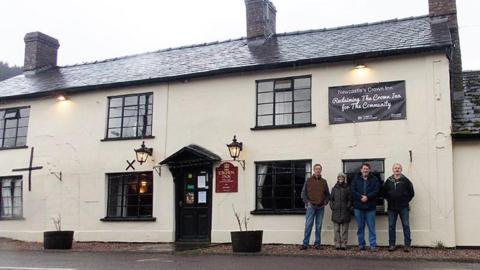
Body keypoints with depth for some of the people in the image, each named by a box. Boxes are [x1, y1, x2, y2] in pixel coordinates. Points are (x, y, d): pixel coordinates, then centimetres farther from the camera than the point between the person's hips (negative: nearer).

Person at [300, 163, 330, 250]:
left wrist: (325, 202, 2)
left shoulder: (324, 182, 11)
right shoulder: (308, 181, 5)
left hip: (321, 207, 2)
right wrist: (307, 202, -7)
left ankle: (317, 244, 12)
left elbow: (327, 194, 16)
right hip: (311, 206, -2)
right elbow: (303, 193, 5)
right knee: (308, 225, -6)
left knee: (319, 227, 5)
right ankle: (305, 244, -2)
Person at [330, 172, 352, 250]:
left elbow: (350, 200, 3)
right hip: (336, 212, 2)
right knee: (336, 230, 2)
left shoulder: (347, 188, 4)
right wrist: (332, 207, 0)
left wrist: (348, 207, -7)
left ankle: (343, 244, 4)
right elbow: (331, 199, 12)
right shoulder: (334, 188, 10)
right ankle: (337, 244, 5)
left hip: (345, 212, -2)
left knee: (344, 230, 1)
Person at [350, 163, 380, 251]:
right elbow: (352, 190, -2)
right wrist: (360, 197, -15)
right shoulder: (356, 179, 8)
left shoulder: (374, 180, 5)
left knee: (371, 227, -1)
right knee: (360, 227, 7)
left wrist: (367, 197, -17)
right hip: (358, 207, 1)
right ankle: (361, 244, 14)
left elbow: (376, 191, -6)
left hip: (370, 207, -1)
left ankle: (373, 245, 2)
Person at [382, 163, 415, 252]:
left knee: (406, 226, -1)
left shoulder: (405, 180, 0)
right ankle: (392, 245, 11)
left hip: (403, 208, -2)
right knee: (391, 226, 4)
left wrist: (406, 201, 3)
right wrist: (389, 200, 6)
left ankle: (407, 245, 4)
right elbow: (384, 192, 14)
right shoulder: (388, 181, 6)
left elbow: (411, 193, 5)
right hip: (392, 208, 2)